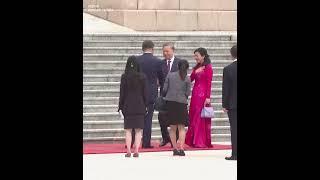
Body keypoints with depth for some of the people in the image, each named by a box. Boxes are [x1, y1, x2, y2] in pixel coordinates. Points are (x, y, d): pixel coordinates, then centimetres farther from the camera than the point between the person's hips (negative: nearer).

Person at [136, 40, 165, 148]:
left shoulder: (136, 60, -2)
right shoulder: (157, 62, -5)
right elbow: (162, 79, 4)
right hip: (151, 93, -1)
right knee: (148, 118, 1)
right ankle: (146, 143, -1)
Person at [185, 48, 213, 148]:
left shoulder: (208, 68, -7)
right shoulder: (196, 67, 16)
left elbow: (209, 83, -11)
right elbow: (190, 79, 9)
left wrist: (208, 97, -15)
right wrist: (195, 72, -8)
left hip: (203, 94, -8)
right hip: (195, 94, 8)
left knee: (201, 117, -5)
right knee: (193, 117, 7)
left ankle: (201, 142, -2)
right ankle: (193, 140, 12)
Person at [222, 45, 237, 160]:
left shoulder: (228, 69, -8)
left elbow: (225, 89, -6)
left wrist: (224, 104, 0)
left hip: (233, 104, -2)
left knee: (234, 129, 1)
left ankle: (234, 154, 0)